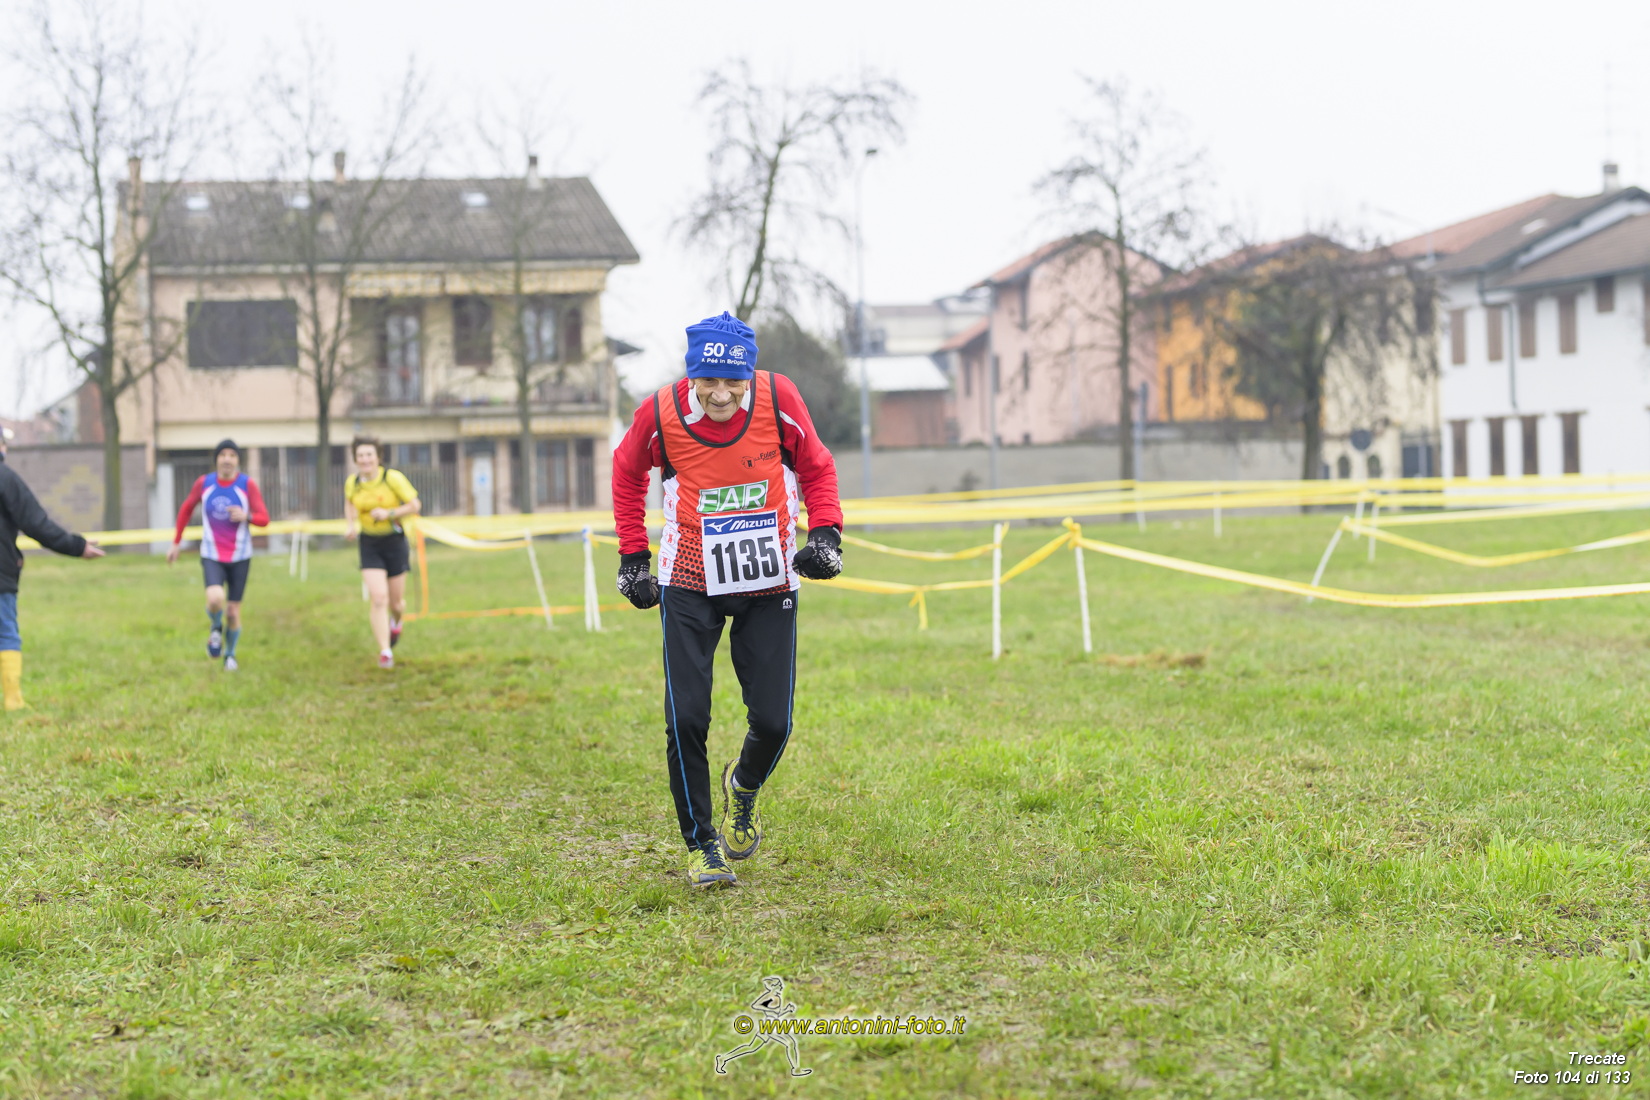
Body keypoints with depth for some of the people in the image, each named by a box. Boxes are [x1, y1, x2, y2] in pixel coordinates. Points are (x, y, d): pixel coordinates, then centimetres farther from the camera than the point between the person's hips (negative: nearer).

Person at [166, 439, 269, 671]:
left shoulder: (248, 485, -8)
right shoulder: (204, 483, -4)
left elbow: (264, 519, -10)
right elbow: (186, 509, 12)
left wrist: (247, 516, -32)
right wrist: (175, 543, 13)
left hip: (240, 557, 0)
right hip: (212, 556, 0)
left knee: (233, 612, 4)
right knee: (215, 599, -26)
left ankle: (230, 655, 30)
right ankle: (216, 629, 9)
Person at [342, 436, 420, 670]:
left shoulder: (393, 478, -14)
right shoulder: (352, 482, -4)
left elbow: (414, 505, -10)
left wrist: (389, 513, -23)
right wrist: (350, 525, 1)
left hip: (394, 541, -1)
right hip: (369, 544, 1)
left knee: (396, 602, 8)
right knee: (379, 599, -14)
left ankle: (396, 623, 46)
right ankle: (385, 651, -7)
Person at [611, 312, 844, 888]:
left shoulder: (778, 399, -13)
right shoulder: (661, 414, -13)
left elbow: (816, 468, 5)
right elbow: (628, 474, 9)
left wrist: (825, 534, -9)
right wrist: (632, 556, 6)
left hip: (769, 584, 1)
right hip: (691, 584, -1)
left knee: (772, 722, -1)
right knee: (686, 718, -8)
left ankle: (744, 785, 35)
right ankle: (701, 844, 11)